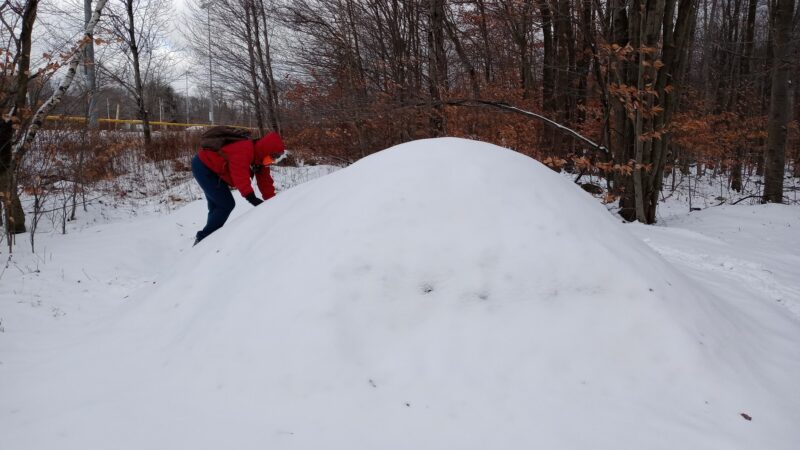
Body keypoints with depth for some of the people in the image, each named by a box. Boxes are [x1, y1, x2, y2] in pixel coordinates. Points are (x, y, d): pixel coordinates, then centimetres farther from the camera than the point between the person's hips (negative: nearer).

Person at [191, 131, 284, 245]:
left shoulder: (260, 157, 0)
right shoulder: (244, 150, -31)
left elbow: (265, 181, 1)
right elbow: (240, 175, -43)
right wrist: (251, 197, -50)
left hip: (213, 169, 10)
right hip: (202, 166, -10)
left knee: (216, 205, 16)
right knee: (226, 205, -13)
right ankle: (203, 239, -8)